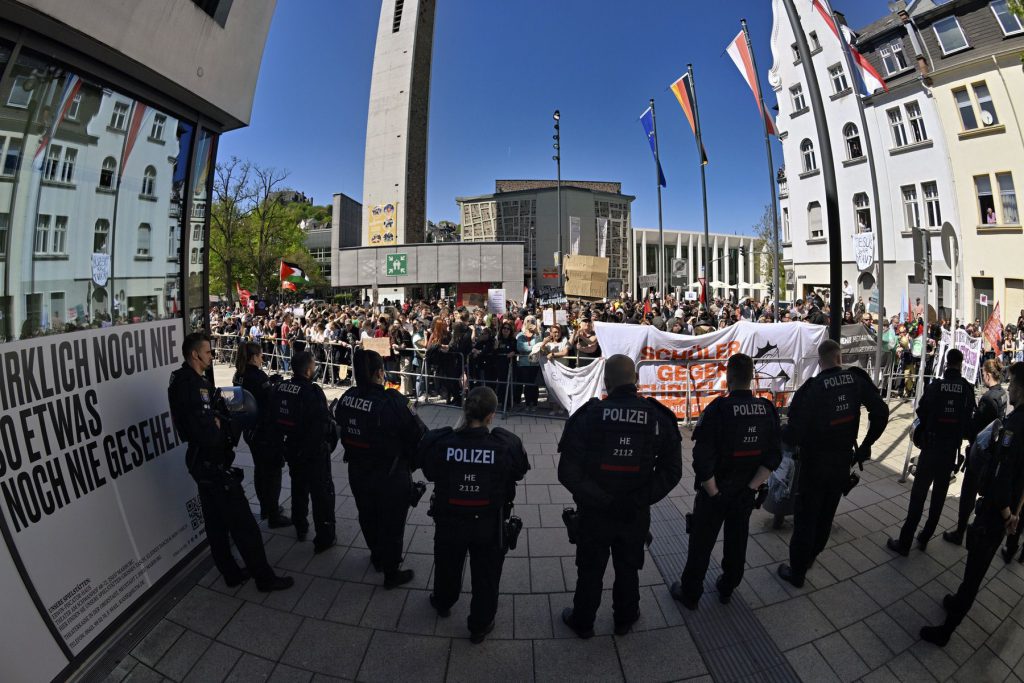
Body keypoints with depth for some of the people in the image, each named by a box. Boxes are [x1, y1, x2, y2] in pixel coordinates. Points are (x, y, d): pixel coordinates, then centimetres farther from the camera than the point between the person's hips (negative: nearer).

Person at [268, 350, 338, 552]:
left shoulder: (279, 388, -4)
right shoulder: (312, 392, -27)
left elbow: (274, 419, 7)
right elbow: (325, 423, -25)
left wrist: (282, 442, 17)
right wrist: (330, 442, -8)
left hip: (291, 450, 7)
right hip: (314, 452, -7)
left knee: (298, 488, 26)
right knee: (322, 493, 8)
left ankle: (300, 527, 43)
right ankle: (324, 538, 16)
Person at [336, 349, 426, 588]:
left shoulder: (347, 398, -10)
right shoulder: (392, 402, -30)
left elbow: (341, 425, 5)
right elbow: (419, 434, -24)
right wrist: (410, 460, -5)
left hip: (357, 471, 6)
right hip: (390, 476, -6)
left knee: (368, 516, 27)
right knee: (391, 523, 15)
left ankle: (378, 556, 52)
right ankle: (391, 572, 35)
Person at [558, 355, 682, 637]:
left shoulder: (588, 416, -21)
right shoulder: (659, 418, -12)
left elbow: (568, 471, -22)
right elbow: (672, 471, -7)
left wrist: (601, 499, -13)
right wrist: (640, 499, -9)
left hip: (595, 513, -2)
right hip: (636, 515, 2)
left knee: (590, 570, 21)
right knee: (628, 569, 27)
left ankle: (582, 622, 43)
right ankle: (624, 619, 50)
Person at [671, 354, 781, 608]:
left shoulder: (718, 409, -24)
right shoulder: (768, 409, -8)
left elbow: (702, 458, -25)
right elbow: (774, 456, -4)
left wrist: (713, 491, -11)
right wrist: (751, 487, -1)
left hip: (714, 493, -4)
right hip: (746, 493, 5)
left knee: (701, 544, 13)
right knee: (737, 542, 24)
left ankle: (689, 594, 30)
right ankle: (727, 588, 43)